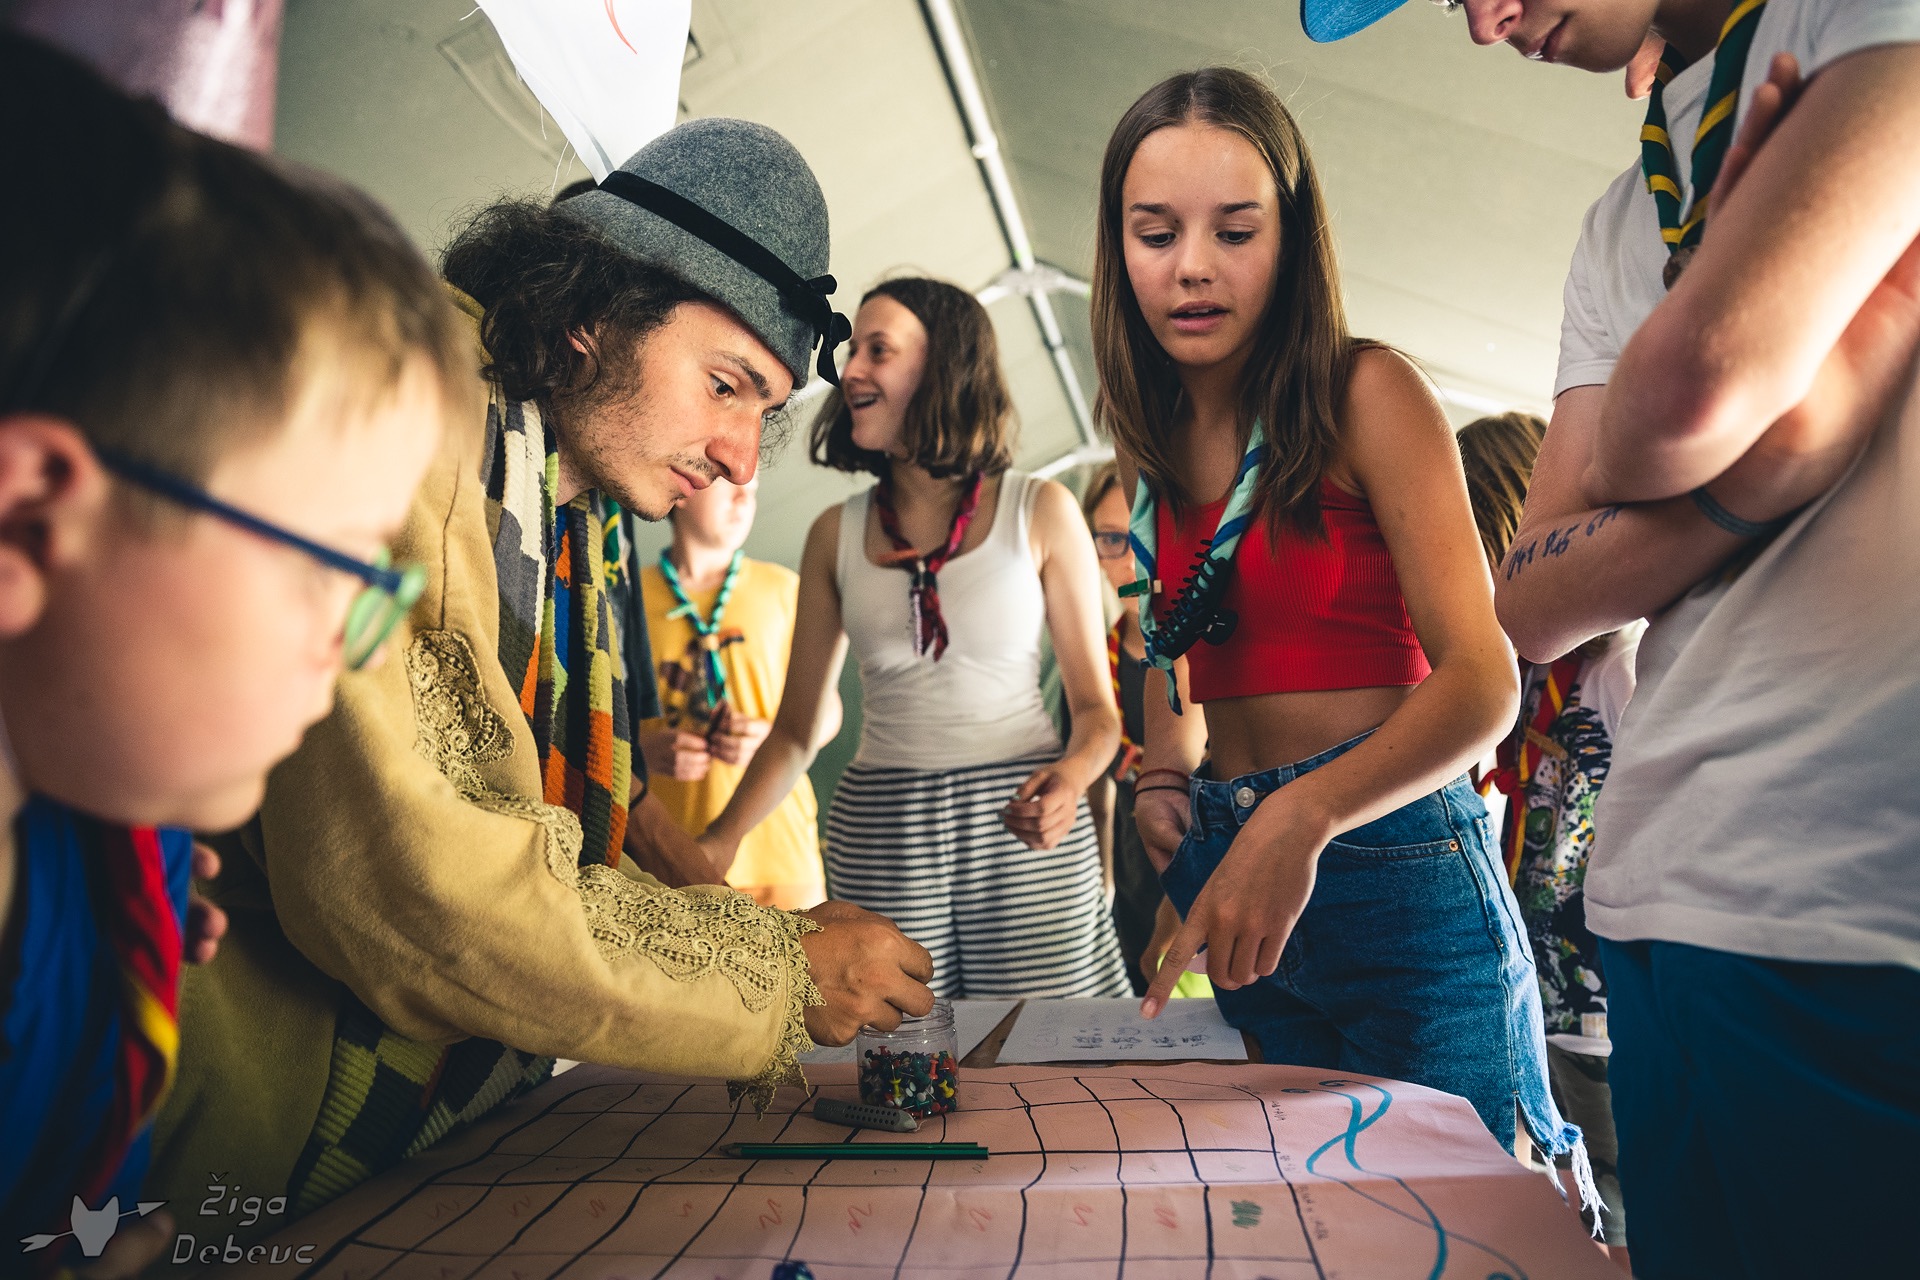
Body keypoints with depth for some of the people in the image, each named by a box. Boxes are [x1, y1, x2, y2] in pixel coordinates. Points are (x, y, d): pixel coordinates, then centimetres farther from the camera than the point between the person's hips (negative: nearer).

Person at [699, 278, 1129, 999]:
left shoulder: (1040, 511, 1)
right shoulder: (836, 534, 7)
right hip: (883, 836, 2)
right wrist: (717, 844, -6)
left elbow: (1095, 703, 2)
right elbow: (796, 729, 8)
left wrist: (1071, 777, -20)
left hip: (1022, 830, -2)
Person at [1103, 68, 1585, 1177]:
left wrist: (1303, 815, -33)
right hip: (1241, 875, 6)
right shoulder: (1153, 439, 9)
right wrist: (1163, 778, 2)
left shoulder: (1367, 394, -10)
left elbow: (1483, 681, -18)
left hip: (1391, 867, -6)